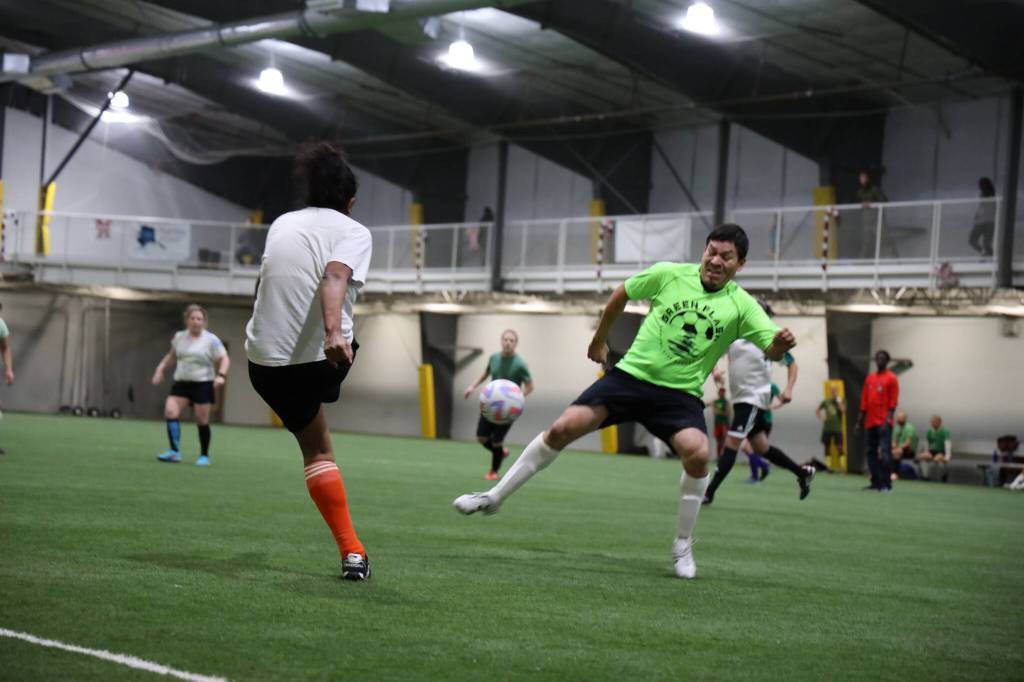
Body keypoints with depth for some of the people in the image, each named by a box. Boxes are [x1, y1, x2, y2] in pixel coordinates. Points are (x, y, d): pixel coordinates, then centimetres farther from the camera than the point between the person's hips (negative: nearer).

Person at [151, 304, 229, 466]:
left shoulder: (211, 340, -5)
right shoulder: (179, 337, 9)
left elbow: (224, 359, -6)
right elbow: (172, 356, 26)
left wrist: (221, 375, -22)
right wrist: (160, 369, 15)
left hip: (203, 384, -4)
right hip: (181, 383, 4)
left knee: (202, 421, -2)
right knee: (170, 412, -15)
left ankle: (204, 456, 14)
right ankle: (174, 452, -12)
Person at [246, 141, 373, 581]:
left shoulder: (282, 224, 18)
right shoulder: (353, 231, 0)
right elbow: (334, 277, -22)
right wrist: (334, 332, -37)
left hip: (265, 360, 5)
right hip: (320, 358, -5)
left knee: (315, 446, 18)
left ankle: (351, 550, 13)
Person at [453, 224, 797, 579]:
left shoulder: (741, 305, -4)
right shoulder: (669, 274, -2)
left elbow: (771, 349, -14)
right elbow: (622, 294, 14)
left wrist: (780, 344, -38)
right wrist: (599, 340, 22)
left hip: (680, 394, -1)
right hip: (632, 374, 1)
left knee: (697, 453, -29)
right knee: (563, 428, -11)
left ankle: (683, 547, -7)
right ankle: (494, 497, 6)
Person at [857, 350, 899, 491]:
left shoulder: (891, 378, -2)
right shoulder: (869, 378, 16)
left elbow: (893, 401, -8)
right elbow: (864, 400, 17)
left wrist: (888, 419, -17)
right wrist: (860, 420, 13)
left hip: (883, 422, -6)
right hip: (871, 422, 6)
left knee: (884, 452, -11)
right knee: (871, 452, 7)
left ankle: (886, 484, -11)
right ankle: (876, 482, 13)